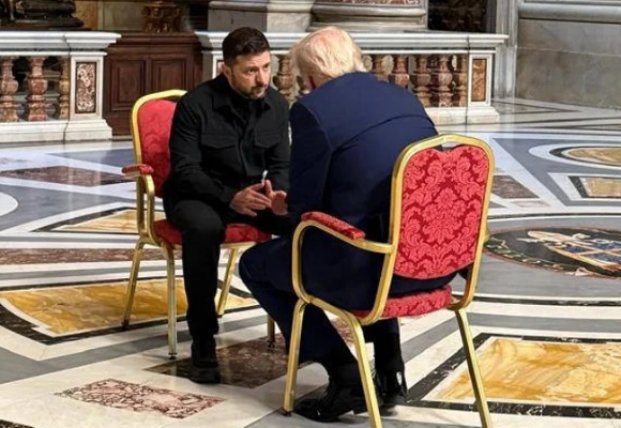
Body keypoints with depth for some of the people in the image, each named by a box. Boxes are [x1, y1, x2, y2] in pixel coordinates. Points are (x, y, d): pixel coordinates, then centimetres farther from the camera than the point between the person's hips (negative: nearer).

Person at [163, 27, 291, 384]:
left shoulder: (277, 105, -1)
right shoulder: (196, 104, -16)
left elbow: (281, 165, 4)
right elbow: (185, 170, -19)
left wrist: (275, 191, -21)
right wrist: (230, 196, -34)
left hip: (252, 195, 5)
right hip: (197, 195, -4)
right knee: (204, 228, -40)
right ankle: (203, 345, -32)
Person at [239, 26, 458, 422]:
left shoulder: (312, 109, -9)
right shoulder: (405, 98, 13)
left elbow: (303, 205, -7)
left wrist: (288, 206, 17)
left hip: (368, 268, -7)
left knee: (255, 264, 18)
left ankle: (346, 375, 9)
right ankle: (390, 370, 30)